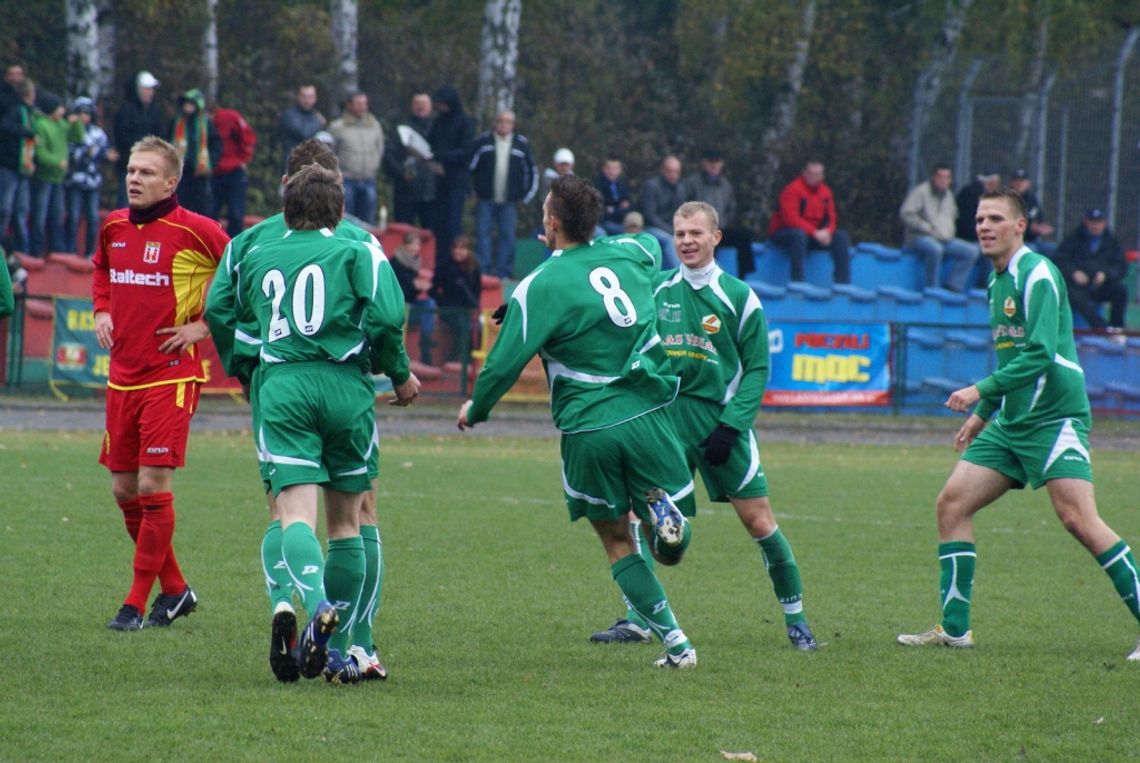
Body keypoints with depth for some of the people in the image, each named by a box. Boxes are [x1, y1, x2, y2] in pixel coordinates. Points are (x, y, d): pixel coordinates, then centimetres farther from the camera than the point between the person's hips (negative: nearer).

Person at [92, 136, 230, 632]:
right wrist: (102, 311, 13)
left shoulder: (195, 231, -11)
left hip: (171, 374, -7)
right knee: (123, 489, 8)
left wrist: (205, 326, -8)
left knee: (153, 484, -11)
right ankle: (174, 589, 22)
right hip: (122, 374, 7)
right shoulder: (113, 228, 8)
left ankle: (138, 602, -3)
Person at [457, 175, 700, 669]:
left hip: (587, 430, -3)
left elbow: (504, 363, -10)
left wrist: (475, 409, 8)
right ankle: (661, 506, -20)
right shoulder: (628, 255, 6)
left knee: (616, 539, 12)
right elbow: (651, 245, 33)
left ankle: (674, 642, 3)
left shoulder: (540, 287, -9)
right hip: (647, 414, 3)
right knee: (672, 541, 16)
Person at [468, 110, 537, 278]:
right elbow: (470, 167, 4)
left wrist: (524, 197, 9)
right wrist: (474, 192, 1)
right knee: (483, 234, -4)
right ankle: (483, 270, -3)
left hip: (509, 201, 1)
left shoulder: (522, 144, 6)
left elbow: (532, 172, 13)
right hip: (485, 200, -1)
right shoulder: (483, 141, 2)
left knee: (507, 236, -2)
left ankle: (503, 272, 1)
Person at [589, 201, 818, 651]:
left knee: (759, 521, -3)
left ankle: (795, 618, 11)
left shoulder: (738, 297, -1)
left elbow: (757, 369, -1)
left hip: (720, 421, -2)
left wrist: (730, 425, -10)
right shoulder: (656, 290, 6)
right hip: (666, 416, 2)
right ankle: (638, 619, -1)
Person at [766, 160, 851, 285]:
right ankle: (797, 283, -42)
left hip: (816, 234, 7)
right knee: (799, 235, -40)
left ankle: (843, 282, -12)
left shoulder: (825, 191, 6)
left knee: (841, 236, -10)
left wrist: (827, 231, -17)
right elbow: (791, 219, -24)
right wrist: (814, 232, -27)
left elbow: (831, 217, 7)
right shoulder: (793, 189, -16)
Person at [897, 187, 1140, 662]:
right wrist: (983, 413, 26)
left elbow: (1040, 353, -21)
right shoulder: (998, 281, 16)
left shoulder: (1038, 275, -12)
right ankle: (954, 628, 8)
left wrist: (982, 390, -22)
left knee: (1078, 519, -19)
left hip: (1054, 418, -9)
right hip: (1012, 423, 9)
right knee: (952, 503, 3)